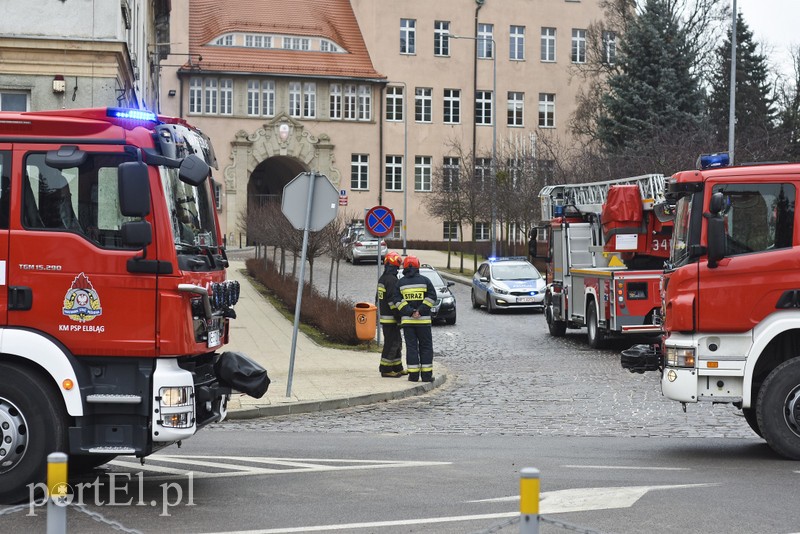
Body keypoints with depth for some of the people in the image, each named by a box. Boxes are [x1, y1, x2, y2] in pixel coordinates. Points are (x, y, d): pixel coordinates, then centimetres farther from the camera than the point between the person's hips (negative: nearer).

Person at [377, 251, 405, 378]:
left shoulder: (382, 279, 14)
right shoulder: (392, 280, -17)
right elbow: (393, 300, -22)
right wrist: (399, 317, -19)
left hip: (384, 316, 10)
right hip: (390, 318, -10)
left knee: (396, 342, 16)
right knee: (391, 343, -5)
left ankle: (397, 368, 22)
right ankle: (386, 369, -2)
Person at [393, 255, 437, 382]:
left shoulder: (400, 282, 3)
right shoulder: (424, 280, 1)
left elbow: (398, 300, -5)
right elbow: (432, 297, -7)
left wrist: (410, 312, -9)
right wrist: (420, 311, -9)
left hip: (407, 320, 1)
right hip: (424, 320, -1)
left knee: (411, 347, 4)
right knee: (426, 347, 6)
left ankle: (413, 374, 1)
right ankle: (426, 374, 3)